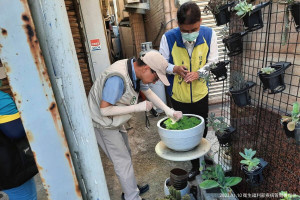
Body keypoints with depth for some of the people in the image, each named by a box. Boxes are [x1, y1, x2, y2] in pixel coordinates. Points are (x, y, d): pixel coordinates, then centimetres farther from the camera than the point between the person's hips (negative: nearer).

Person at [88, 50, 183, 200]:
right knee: (123, 162, 0)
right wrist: (138, 107, -28)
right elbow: (104, 110, -30)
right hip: (103, 124, -9)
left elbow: (148, 92, 6)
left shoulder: (135, 70, -6)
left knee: (125, 156, 20)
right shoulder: (117, 78, -34)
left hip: (115, 122, 9)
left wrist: (169, 111, -1)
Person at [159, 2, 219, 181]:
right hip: (179, 96, -1)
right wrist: (175, 69, -26)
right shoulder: (168, 38, -16)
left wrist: (199, 72, -21)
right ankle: (195, 165, 36)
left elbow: (213, 62, -2)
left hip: (201, 94, 2)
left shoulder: (209, 35, -10)